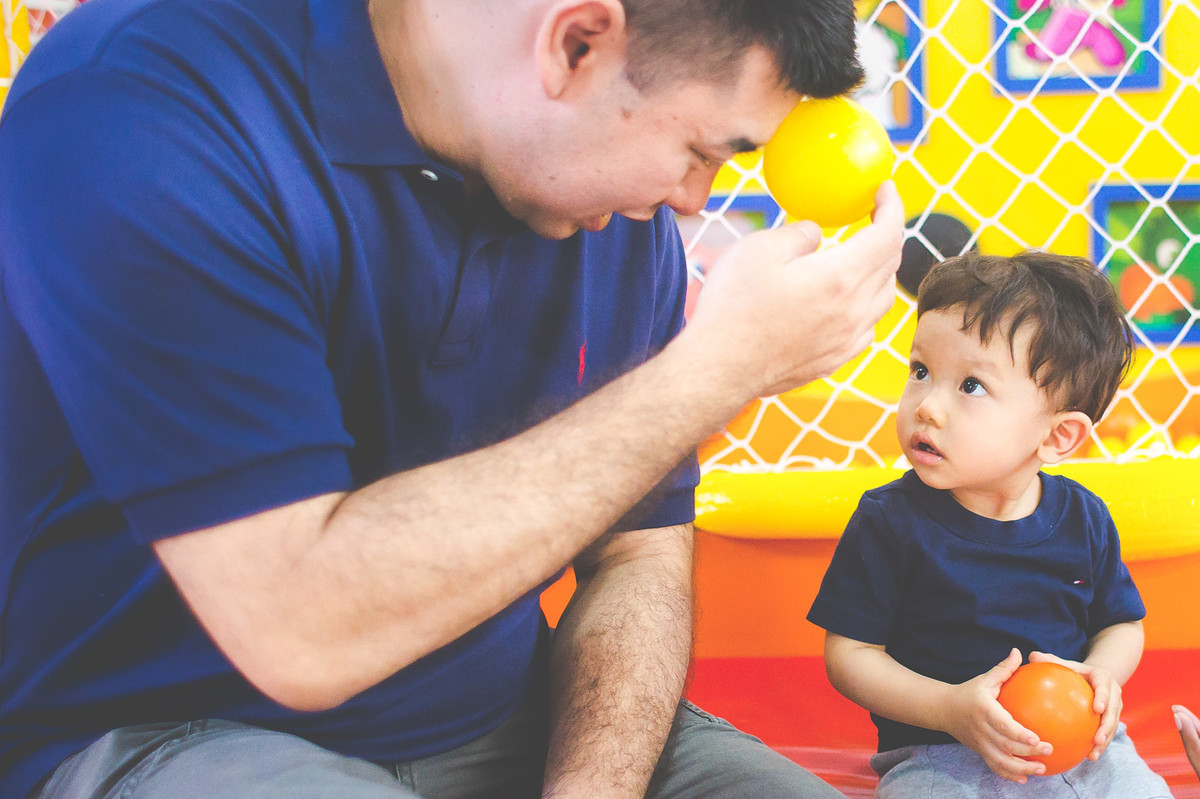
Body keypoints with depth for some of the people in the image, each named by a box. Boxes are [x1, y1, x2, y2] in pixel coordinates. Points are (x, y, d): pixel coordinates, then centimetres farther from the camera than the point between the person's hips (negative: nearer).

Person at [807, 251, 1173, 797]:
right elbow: (849, 654, -7)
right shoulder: (889, 522, -10)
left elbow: (1121, 625, 15)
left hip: (1079, 747, 3)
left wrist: (1102, 673, -8)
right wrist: (950, 707, -20)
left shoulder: (1084, 519, 0)